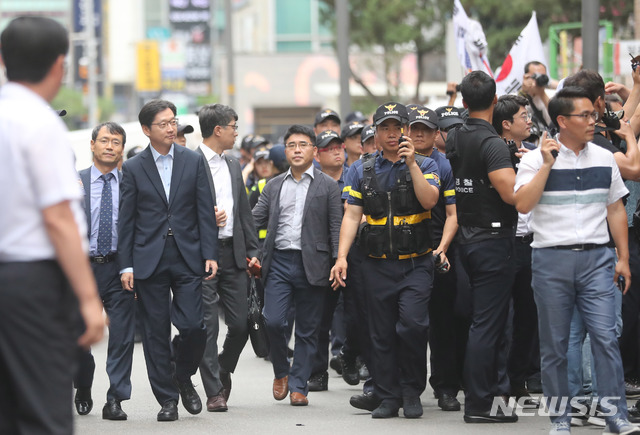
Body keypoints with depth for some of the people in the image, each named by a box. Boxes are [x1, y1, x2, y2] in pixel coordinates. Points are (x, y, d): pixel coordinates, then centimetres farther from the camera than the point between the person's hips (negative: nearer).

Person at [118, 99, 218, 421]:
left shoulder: (194, 162, 6)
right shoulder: (133, 168, 4)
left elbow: (205, 212, 5)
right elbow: (126, 221, 4)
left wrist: (210, 255, -3)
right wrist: (126, 265, -2)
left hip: (187, 257, 0)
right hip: (149, 260, 0)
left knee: (193, 327, -8)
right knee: (155, 332, 1)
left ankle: (183, 378, 19)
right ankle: (166, 399, 11)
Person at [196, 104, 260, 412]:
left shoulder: (233, 166, 18)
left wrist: (253, 250, 15)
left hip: (233, 252, 6)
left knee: (240, 323, 4)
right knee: (207, 325, -3)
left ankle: (223, 370, 29)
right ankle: (214, 391, 1)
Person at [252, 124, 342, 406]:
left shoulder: (327, 186, 5)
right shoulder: (273, 186, 14)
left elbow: (336, 227, 1)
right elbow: (255, 221, 12)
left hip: (311, 264, -2)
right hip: (278, 262, 2)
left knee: (307, 329, 2)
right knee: (273, 321, -10)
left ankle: (298, 385, 10)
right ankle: (281, 372, 14)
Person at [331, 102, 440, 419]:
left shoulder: (424, 166, 4)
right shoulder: (364, 171, 10)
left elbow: (428, 200, -13)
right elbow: (352, 216, 6)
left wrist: (412, 164, -17)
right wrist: (341, 257, -4)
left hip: (416, 264, -3)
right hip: (377, 266, 3)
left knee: (412, 323, -18)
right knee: (382, 333, 4)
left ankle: (412, 391, -1)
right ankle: (387, 397, 13)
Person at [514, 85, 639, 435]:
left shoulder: (604, 158, 10)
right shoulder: (536, 160, 0)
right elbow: (522, 204, -13)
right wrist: (547, 165, -15)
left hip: (596, 258, 2)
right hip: (552, 259, -2)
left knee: (605, 337, -8)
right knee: (554, 345, 4)